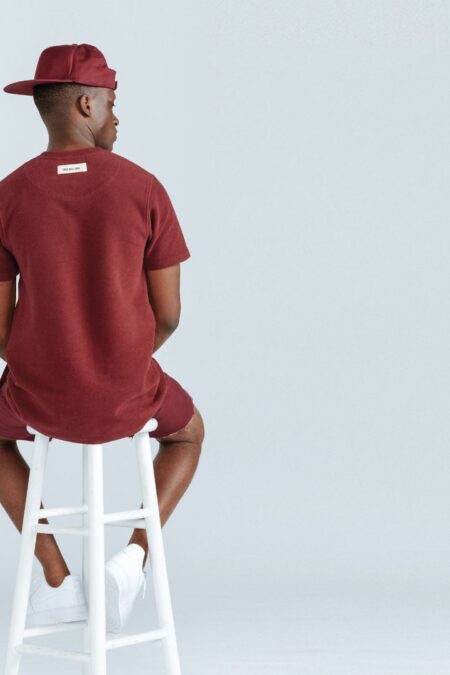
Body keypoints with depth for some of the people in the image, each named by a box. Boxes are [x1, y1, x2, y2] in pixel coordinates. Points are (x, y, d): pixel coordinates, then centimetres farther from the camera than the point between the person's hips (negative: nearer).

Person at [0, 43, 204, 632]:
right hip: (128, 396, 0)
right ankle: (135, 555, 14)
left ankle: (57, 578, 25)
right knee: (188, 431, 35)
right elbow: (168, 314, -4)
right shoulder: (144, 189, -8)